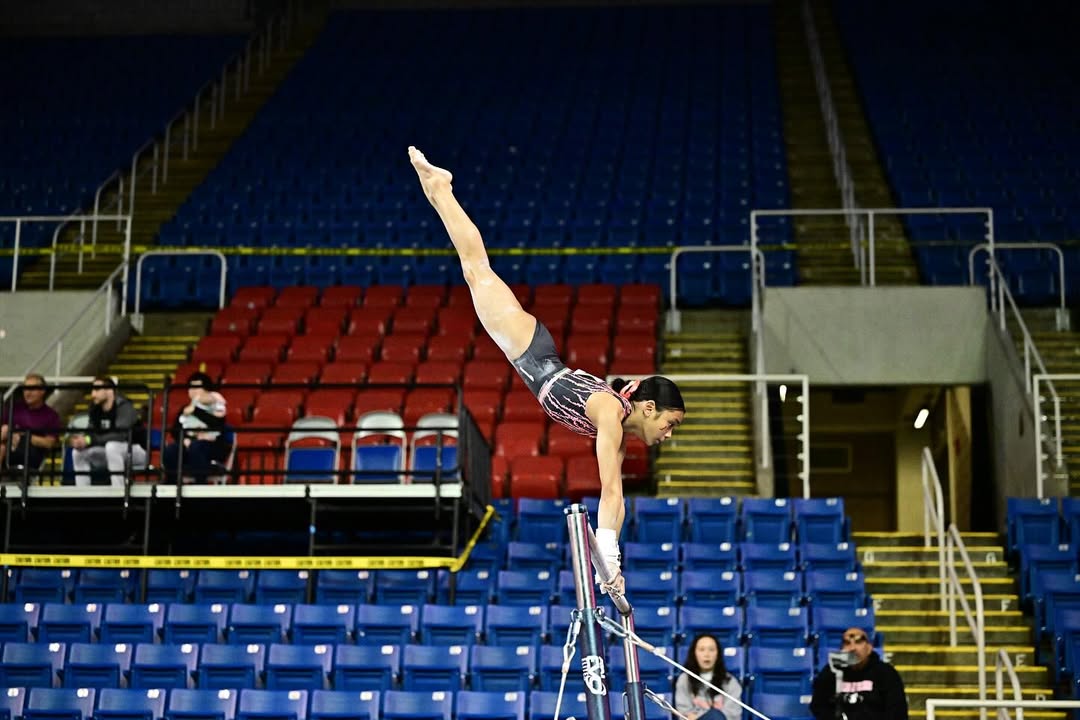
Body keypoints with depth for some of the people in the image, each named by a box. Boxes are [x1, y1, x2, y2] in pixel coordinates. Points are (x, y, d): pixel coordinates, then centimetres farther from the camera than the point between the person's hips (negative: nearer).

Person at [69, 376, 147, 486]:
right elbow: (90, 434, 1)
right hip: (111, 453, 8)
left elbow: (121, 435, -33)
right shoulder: (95, 409, 2)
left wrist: (90, 440, -36)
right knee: (78, 452, -2)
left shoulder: (124, 407, -20)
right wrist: (81, 441, -24)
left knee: (112, 446, -36)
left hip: (136, 452, -8)